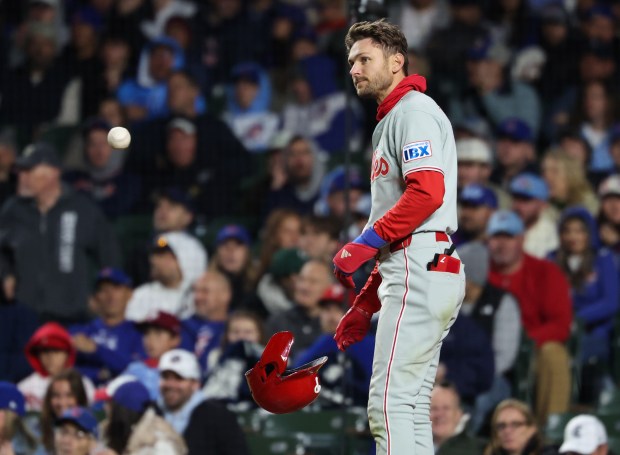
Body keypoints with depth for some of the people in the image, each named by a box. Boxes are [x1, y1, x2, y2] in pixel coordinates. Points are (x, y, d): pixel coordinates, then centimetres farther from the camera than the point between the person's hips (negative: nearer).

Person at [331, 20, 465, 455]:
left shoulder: (414, 110, -4)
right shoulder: (390, 121, 27)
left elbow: (427, 193, -20)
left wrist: (365, 244, -17)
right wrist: (366, 303, 23)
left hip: (421, 272, -11)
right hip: (415, 272, 11)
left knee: (390, 404, -16)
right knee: (411, 410, 7)